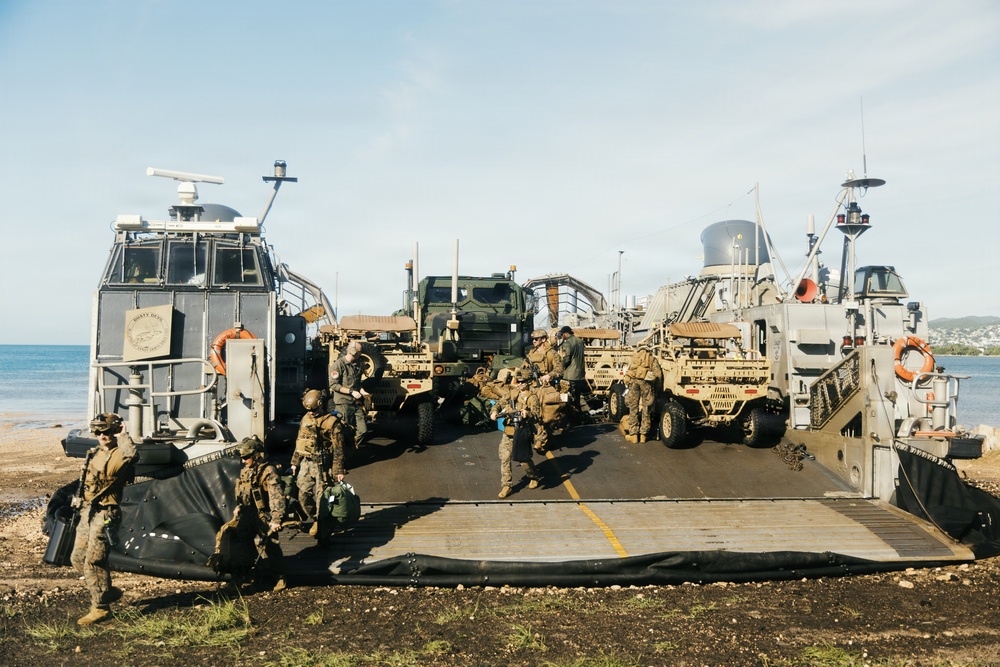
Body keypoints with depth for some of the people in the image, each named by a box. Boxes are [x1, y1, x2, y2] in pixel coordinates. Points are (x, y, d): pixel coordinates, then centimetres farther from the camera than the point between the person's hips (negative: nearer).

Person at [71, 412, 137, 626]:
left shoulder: (119, 455, -13)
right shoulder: (95, 453, 14)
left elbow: (131, 455, -39)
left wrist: (122, 436, -23)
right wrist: (79, 498, 12)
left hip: (105, 514, -9)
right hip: (88, 512, 9)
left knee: (93, 561, -9)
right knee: (78, 558, 14)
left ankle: (101, 608, 2)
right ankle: (108, 591, 30)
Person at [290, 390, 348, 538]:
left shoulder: (332, 422, -9)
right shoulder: (305, 419, 11)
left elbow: (338, 448, -11)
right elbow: (299, 442, 19)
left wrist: (339, 470, -13)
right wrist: (295, 462, 17)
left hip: (323, 465, -6)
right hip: (306, 463, 6)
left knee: (321, 497, -4)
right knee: (303, 495, 4)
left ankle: (321, 525, 13)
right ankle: (316, 520, 25)